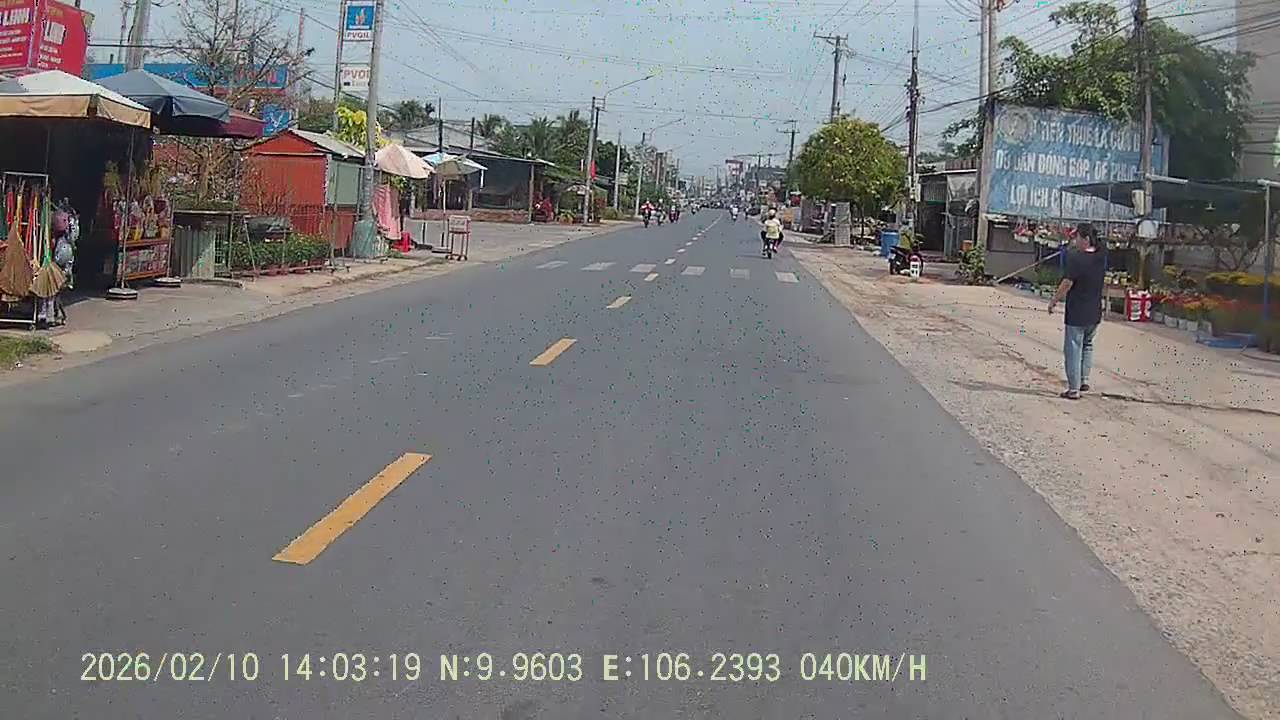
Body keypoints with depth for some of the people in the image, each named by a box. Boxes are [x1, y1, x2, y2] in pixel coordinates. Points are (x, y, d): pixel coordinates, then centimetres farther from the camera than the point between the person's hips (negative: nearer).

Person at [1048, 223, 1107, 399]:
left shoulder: (1076, 258, -19)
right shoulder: (1102, 257, 2)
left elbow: (1067, 284, -19)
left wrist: (1053, 301, -6)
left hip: (1076, 314, -7)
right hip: (1095, 313, 7)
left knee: (1073, 350, 1)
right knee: (1087, 346, 24)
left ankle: (1074, 389, 4)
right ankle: (1084, 380, 25)